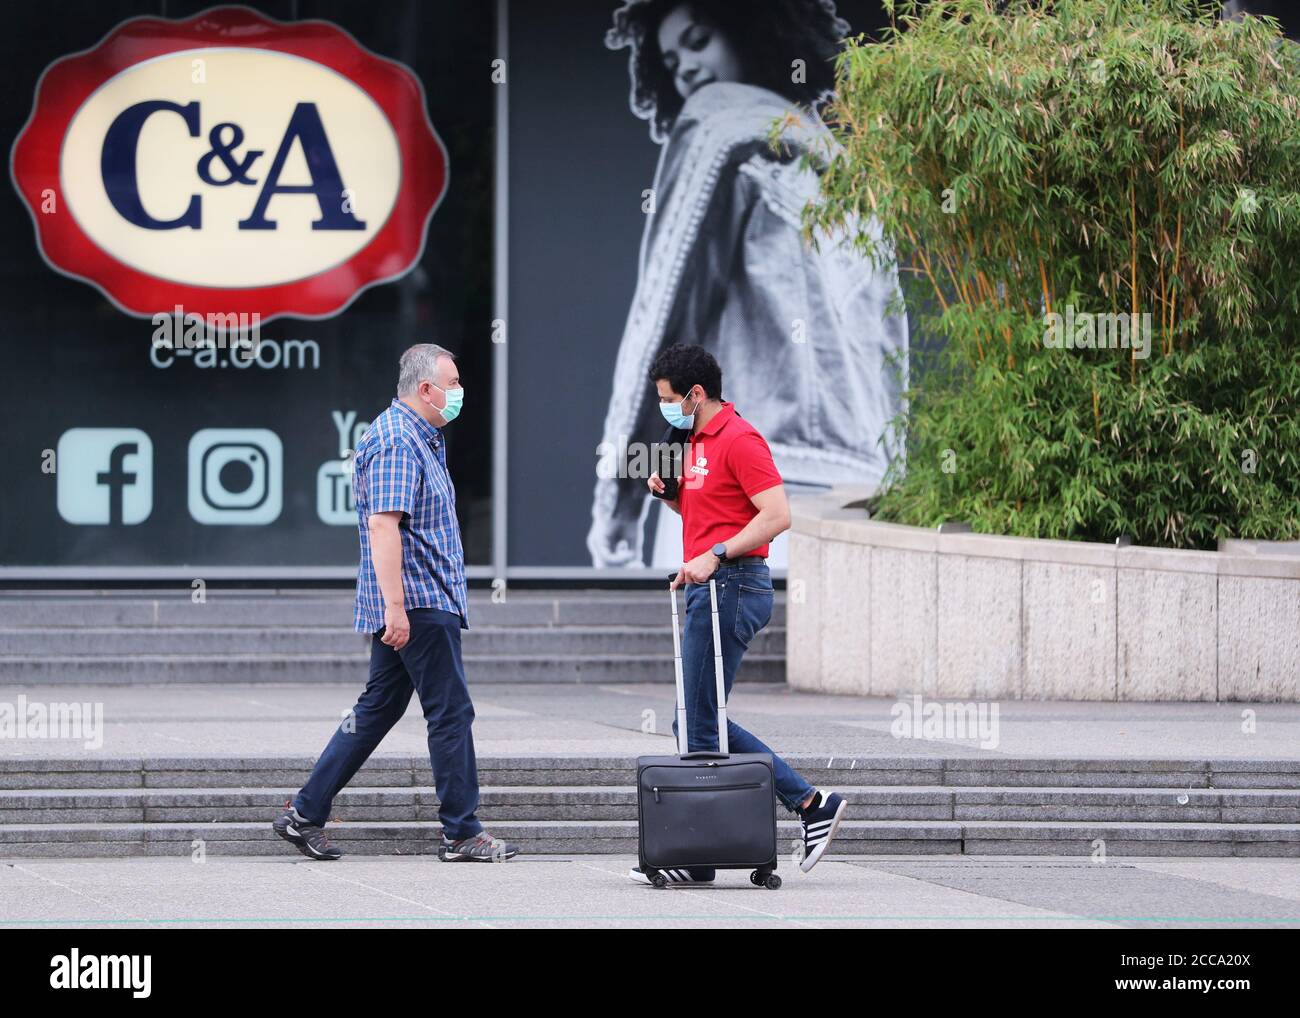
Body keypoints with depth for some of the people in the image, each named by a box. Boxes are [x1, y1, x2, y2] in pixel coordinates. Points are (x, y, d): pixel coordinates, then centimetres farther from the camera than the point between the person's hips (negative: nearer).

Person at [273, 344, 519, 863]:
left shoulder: (418, 437, 19)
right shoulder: (398, 441, -15)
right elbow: (383, 525, -23)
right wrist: (395, 606, -28)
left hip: (407, 606, 11)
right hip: (418, 604, -11)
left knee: (378, 708, 11)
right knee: (451, 712, -6)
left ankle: (305, 815, 12)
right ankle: (462, 833, -1)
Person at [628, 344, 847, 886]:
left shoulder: (738, 439, -12)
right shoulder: (697, 441, 18)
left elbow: (776, 514, -20)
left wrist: (714, 556, -25)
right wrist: (670, 493, 9)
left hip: (731, 585, -11)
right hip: (710, 591, 11)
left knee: (699, 725, -7)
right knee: (698, 723, 10)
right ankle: (810, 803, 10)